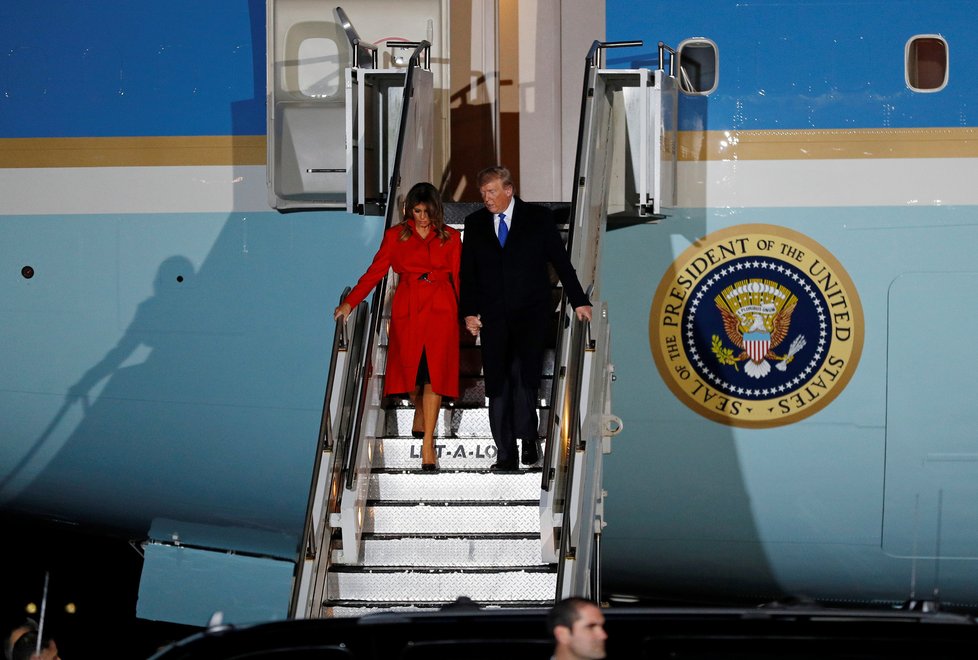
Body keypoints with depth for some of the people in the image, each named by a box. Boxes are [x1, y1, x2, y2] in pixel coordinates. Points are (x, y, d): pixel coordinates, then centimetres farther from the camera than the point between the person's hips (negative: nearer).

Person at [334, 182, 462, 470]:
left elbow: (459, 276, 8)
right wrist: (350, 303, -7)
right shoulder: (396, 235, 5)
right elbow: (375, 271, 2)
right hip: (407, 310, 1)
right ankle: (419, 414, 39)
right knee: (411, 369, 6)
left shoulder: (450, 238, 6)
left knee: (434, 373, -9)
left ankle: (427, 443, -8)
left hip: (441, 310, -1)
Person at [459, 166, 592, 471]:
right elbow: (468, 272, 13)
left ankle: (528, 437, -5)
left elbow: (560, 260, 5)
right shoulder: (475, 223, 10)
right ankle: (505, 454, 5)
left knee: (523, 371, -23)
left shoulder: (538, 217, 3)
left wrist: (578, 301, 3)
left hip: (531, 313, -3)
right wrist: (469, 312, 3)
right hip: (492, 317, 3)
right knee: (497, 384, -1)